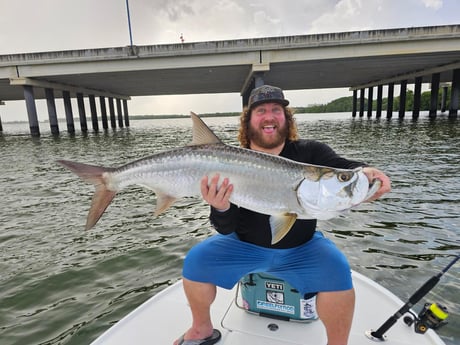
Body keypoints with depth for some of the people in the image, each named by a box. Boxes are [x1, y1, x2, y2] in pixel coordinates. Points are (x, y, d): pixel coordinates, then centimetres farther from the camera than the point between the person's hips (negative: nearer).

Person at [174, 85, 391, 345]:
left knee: (337, 270, -25)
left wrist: (363, 172, -50)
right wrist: (221, 208, -38)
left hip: (301, 248, 0)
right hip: (245, 246, 1)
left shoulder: (310, 153, -11)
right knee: (196, 260, -12)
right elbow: (226, 229, -15)